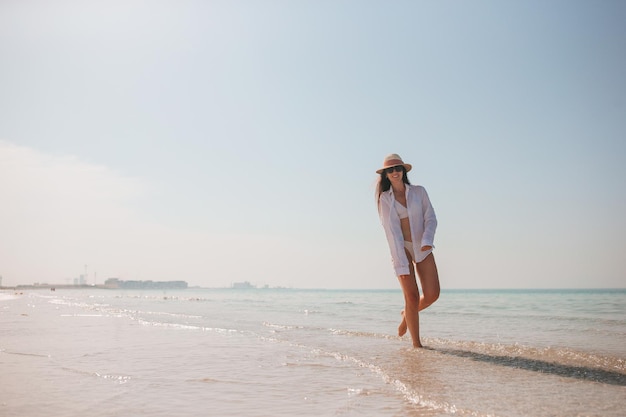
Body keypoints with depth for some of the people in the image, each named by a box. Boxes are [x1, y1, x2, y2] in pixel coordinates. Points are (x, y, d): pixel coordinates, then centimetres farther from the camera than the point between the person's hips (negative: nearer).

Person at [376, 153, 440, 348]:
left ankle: (407, 314, 27)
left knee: (432, 294, -5)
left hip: (422, 249, 3)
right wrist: (401, 263, -17)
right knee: (412, 296, -10)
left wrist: (427, 240, -21)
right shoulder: (385, 198, -2)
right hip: (400, 249, -3)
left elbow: (431, 219, 0)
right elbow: (392, 231, -10)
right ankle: (416, 344, 3)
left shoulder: (419, 192, 4)